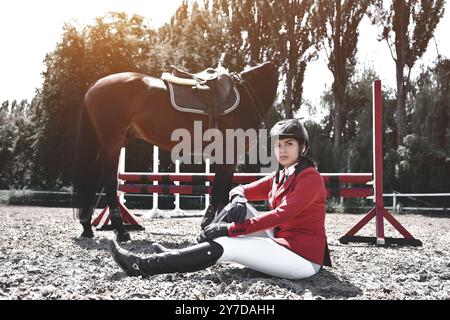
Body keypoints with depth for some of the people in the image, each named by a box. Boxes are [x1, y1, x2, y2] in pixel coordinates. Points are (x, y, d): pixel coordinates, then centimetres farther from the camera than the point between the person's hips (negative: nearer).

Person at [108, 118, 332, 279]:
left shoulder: (310, 178, -13)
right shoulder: (280, 176, 13)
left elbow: (281, 215, -24)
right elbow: (241, 190, 12)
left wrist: (230, 229, -27)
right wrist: (238, 198, -16)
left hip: (303, 258, -8)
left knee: (223, 246, -21)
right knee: (237, 207, 0)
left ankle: (142, 267, -17)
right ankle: (179, 255, -1)